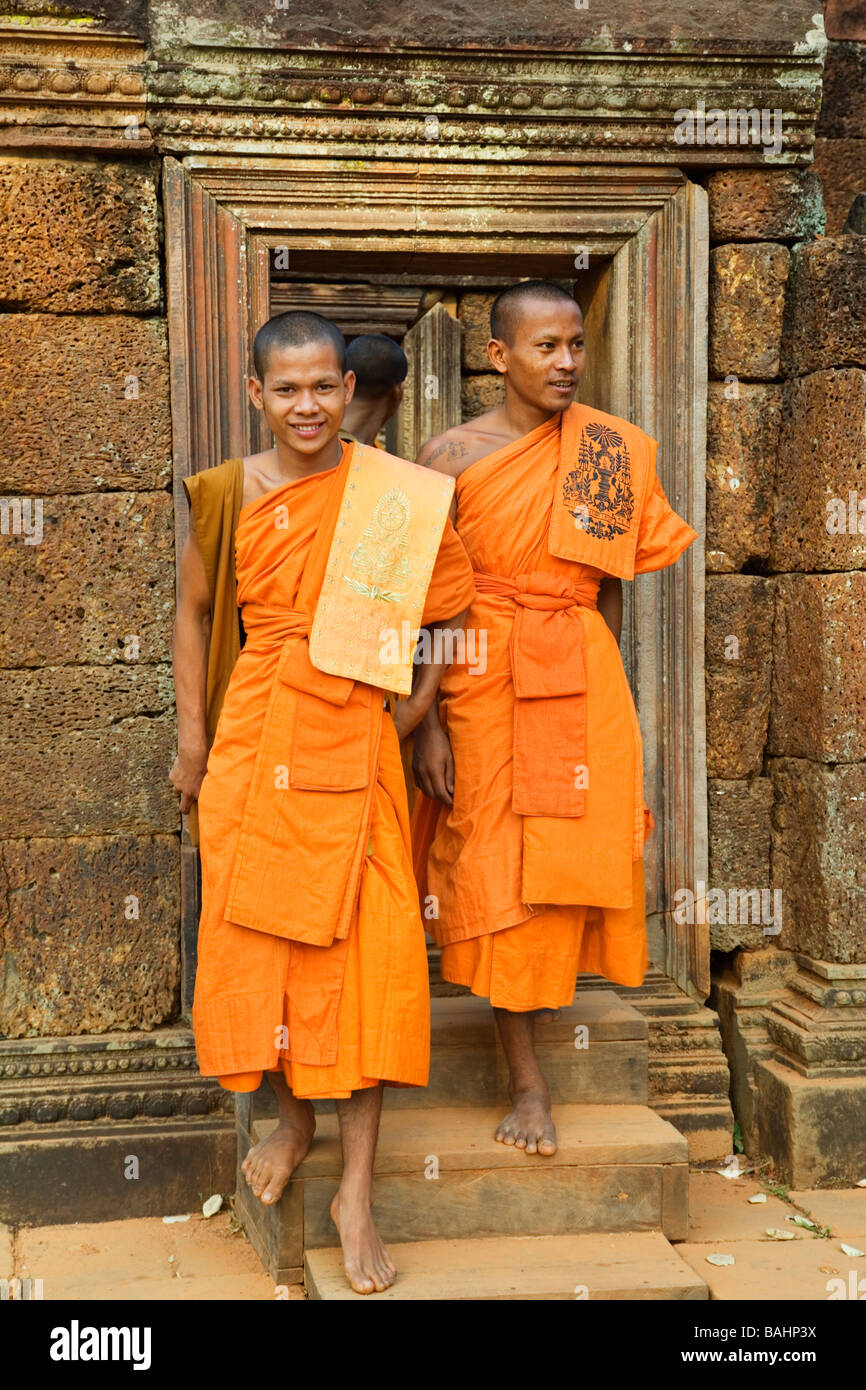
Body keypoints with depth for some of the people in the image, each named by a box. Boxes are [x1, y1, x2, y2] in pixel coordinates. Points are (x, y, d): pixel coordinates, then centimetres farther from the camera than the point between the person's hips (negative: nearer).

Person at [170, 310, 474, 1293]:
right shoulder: (226, 493, 3)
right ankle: (292, 1118, 31)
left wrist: (418, 702, -5)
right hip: (254, 734, 2)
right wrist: (191, 734, 9)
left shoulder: (396, 495, -2)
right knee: (257, 930, 5)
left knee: (364, 947, -3)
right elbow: (194, 610, 13)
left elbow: (448, 606, 6)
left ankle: (356, 1191, 6)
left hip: (353, 739, -1)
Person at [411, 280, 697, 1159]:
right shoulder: (453, 455, -4)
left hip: (582, 679, 3)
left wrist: (599, 685, 12)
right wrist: (427, 722, -10)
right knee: (495, 869, 0)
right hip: (482, 680, -2)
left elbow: (608, 587, 13)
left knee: (565, 856, 4)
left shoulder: (611, 452, 5)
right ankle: (526, 1082, 9)